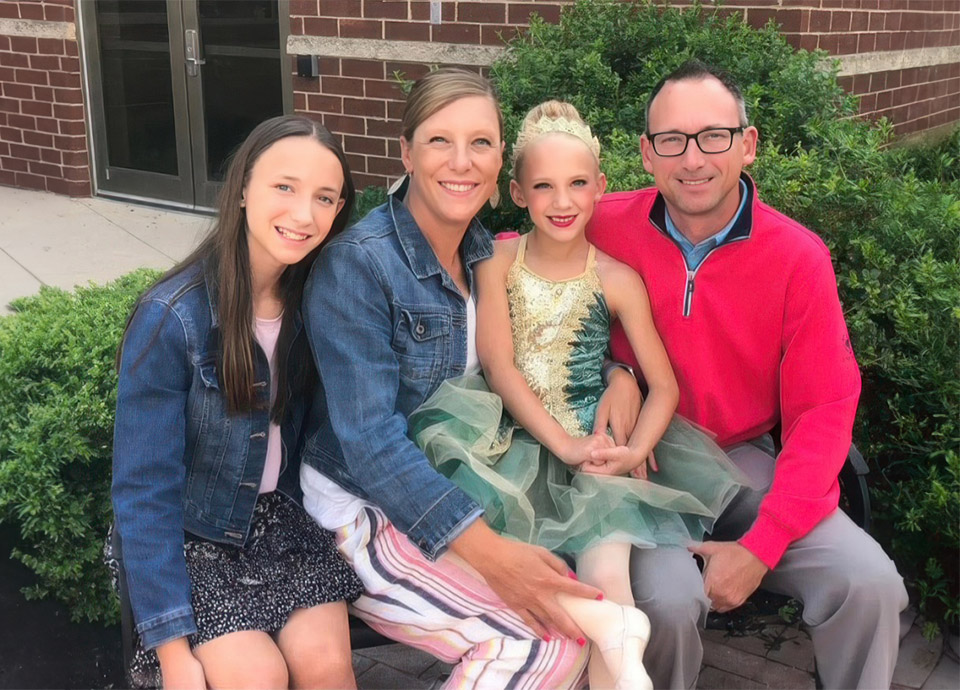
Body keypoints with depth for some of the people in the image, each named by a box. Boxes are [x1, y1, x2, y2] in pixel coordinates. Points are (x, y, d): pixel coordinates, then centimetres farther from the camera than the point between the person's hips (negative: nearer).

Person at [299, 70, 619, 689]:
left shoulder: (488, 254, 2)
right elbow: (370, 443, -24)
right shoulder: (356, 264, -18)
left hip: (464, 488, 6)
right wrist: (489, 551, -31)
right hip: (367, 508, -6)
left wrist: (618, 378, -9)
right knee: (547, 639, -22)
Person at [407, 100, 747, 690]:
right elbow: (499, 367, -6)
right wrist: (565, 445, -17)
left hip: (590, 441, 1)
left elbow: (665, 386, 1)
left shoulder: (617, 280, 2)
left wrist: (635, 451, -18)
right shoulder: (498, 261, 2)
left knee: (607, 501, -30)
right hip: (512, 433, 0)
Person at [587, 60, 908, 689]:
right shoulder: (606, 228, -9)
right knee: (668, 599, -27)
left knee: (870, 583, -18)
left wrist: (761, 548, -15)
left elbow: (822, 414, -6)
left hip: (745, 461, 2)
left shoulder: (799, 258, -8)